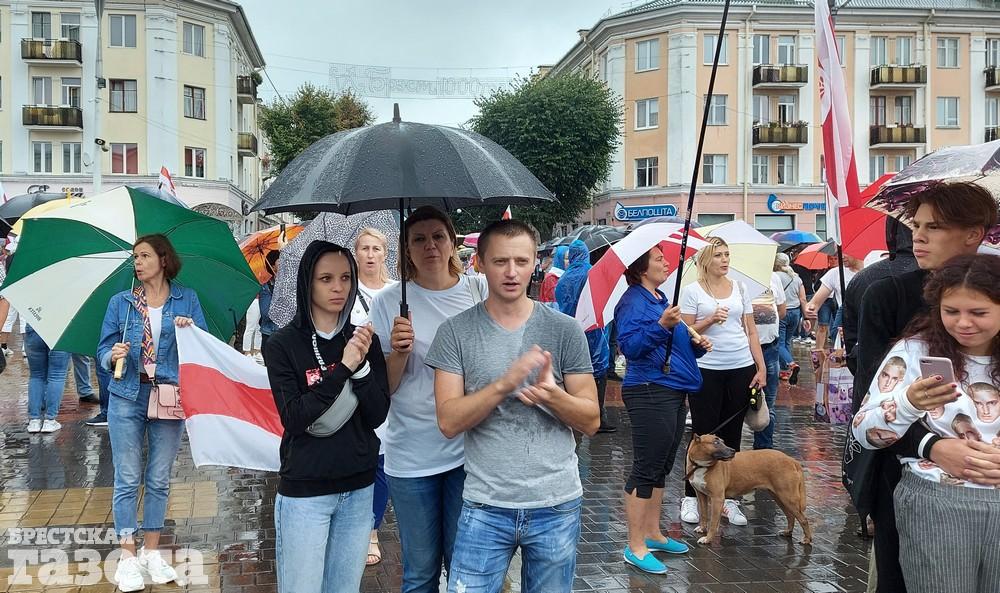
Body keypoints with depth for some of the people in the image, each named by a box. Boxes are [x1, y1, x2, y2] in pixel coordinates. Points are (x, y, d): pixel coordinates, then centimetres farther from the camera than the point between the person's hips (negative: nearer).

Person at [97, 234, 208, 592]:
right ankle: (128, 557, 9)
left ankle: (151, 553, 20)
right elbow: (103, 350, 4)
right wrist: (114, 356, -17)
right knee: (127, 479, 1)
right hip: (128, 398, -1)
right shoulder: (121, 302, 5)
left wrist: (191, 330, -18)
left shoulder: (187, 299, 5)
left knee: (159, 479, 9)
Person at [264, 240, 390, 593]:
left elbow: (377, 415, -3)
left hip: (358, 487, 3)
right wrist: (343, 368, -22)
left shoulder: (363, 340, 2)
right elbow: (293, 417, -17)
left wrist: (362, 365, -18)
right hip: (304, 490, -3)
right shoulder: (283, 344, -7)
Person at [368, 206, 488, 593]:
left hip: (469, 449, 0)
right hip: (411, 455, 0)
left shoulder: (479, 291, 0)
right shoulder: (389, 302, -2)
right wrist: (399, 352, -19)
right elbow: (383, 388, -1)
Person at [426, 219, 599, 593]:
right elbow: (449, 422, -9)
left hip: (557, 505, 1)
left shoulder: (565, 330, -1)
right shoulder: (456, 332, -2)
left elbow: (591, 421, 0)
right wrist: (504, 384, -23)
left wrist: (552, 395, -20)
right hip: (485, 507, -1)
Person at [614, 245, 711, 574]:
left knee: (661, 468, 15)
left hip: (674, 391, 10)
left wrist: (696, 344, 8)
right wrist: (661, 325, -34)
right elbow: (630, 346, -23)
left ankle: (653, 534, 27)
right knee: (646, 470, -6)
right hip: (650, 393, -10)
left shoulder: (661, 299, 18)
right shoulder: (634, 301, -11)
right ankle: (635, 547, 1)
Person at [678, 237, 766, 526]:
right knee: (704, 434, 0)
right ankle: (691, 497, 12)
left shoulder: (740, 288, 9)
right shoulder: (691, 290, -2)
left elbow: (751, 331, 11)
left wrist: (761, 368, 5)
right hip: (706, 369, -3)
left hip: (741, 368, 4)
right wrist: (710, 320, -18)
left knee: (732, 434, 8)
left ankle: (728, 498, 17)